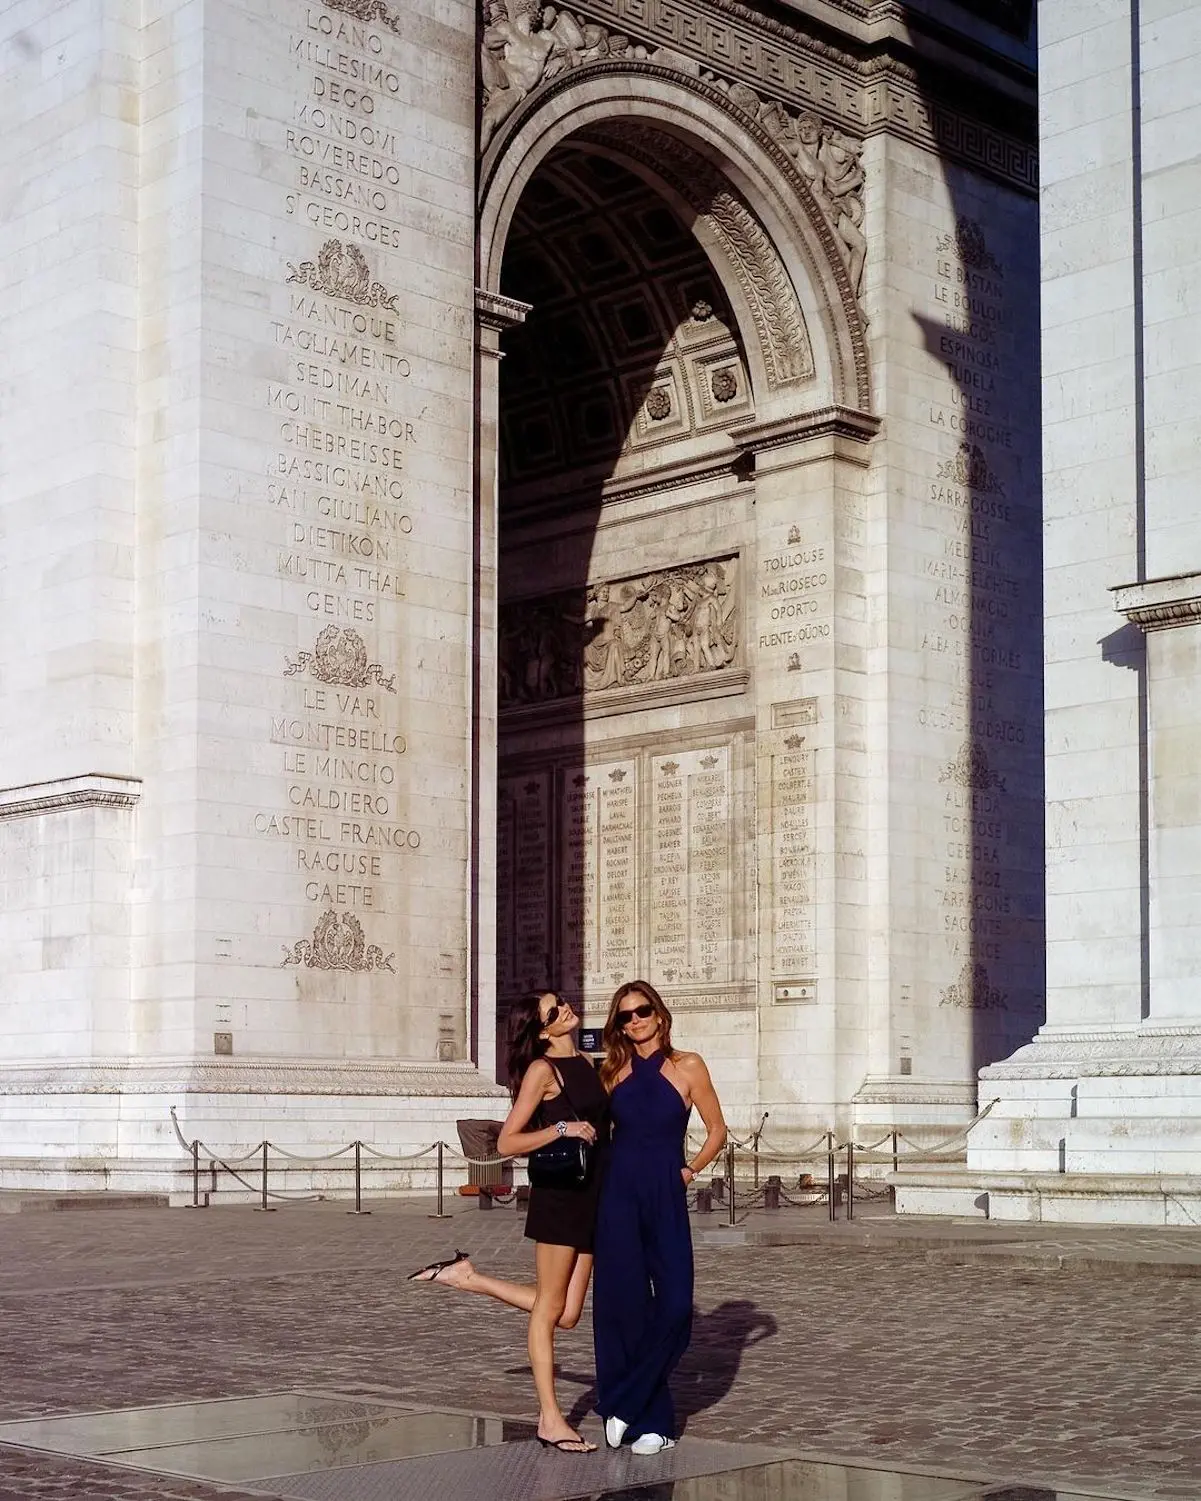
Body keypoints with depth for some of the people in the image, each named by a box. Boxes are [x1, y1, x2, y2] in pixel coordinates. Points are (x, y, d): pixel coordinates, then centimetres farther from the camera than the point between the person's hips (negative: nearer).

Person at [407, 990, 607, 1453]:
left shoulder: (586, 1064, 15)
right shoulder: (542, 1069, -7)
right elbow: (507, 1142, -11)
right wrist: (561, 1129, -18)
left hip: (593, 1196, 8)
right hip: (558, 1194, -8)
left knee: (567, 1313, 9)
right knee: (549, 1308, -1)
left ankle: (468, 1278, 24)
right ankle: (550, 1420, 5)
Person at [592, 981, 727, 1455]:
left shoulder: (686, 1066, 1)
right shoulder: (613, 1071, 8)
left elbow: (717, 1131, 6)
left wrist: (691, 1170, -1)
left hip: (665, 1196, -2)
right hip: (618, 1195, 2)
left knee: (674, 1304, -10)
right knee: (623, 1303, -1)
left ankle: (625, 1407, 4)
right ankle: (653, 1422, 10)